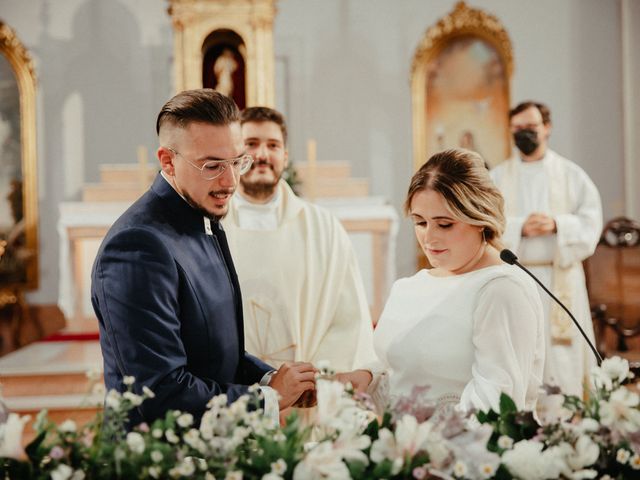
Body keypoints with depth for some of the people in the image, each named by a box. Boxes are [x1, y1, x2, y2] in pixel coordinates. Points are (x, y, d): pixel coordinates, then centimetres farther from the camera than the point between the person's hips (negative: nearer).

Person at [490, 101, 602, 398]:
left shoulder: (571, 175, 9)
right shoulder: (496, 178, 9)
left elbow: (591, 220, 1)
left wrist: (557, 225, -16)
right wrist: (519, 227, -16)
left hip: (560, 279, 0)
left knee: (563, 360, -2)